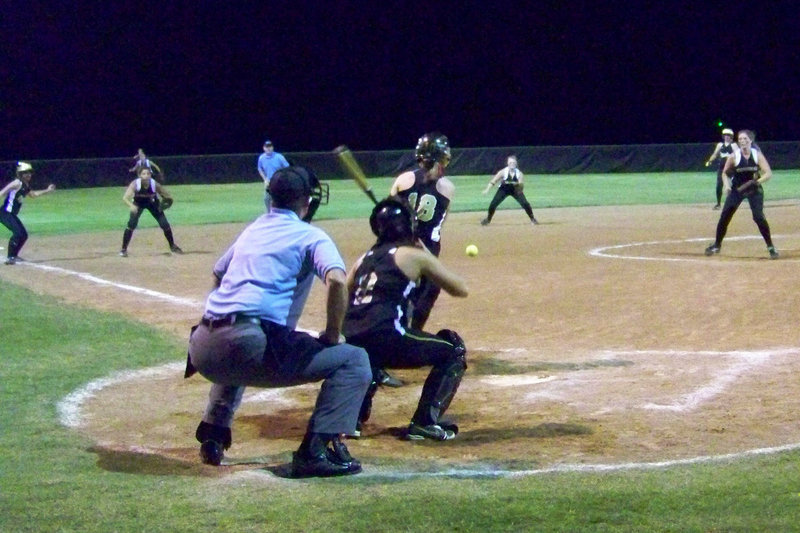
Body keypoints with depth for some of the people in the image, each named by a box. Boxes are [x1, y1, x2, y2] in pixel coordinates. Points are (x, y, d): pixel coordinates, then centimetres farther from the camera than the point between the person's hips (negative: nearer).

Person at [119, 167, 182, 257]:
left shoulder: (155, 184, -29)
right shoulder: (135, 184, -34)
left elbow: (167, 197, -14)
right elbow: (125, 198, -46)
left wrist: (166, 202, -34)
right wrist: (131, 205, -64)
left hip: (152, 203, 1)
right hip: (138, 203, -1)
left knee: (165, 224, -2)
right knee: (131, 224, -19)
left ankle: (172, 246, 22)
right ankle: (124, 249, -6)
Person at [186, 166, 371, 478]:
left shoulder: (252, 231, 26)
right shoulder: (311, 236, 6)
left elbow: (218, 275, 41)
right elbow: (336, 280, -13)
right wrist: (332, 335, -2)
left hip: (202, 349, 7)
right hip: (249, 346, -7)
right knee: (354, 361, 0)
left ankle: (212, 436, 33)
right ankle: (315, 450, -12)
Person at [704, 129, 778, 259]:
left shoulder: (757, 155, -9)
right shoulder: (734, 156, -9)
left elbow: (768, 173, -12)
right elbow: (725, 173, 4)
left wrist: (757, 182, -28)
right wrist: (726, 184, -14)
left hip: (754, 190, -1)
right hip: (737, 189, 1)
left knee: (759, 217, -16)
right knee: (724, 216, -3)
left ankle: (770, 247, -4)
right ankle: (716, 245, 16)